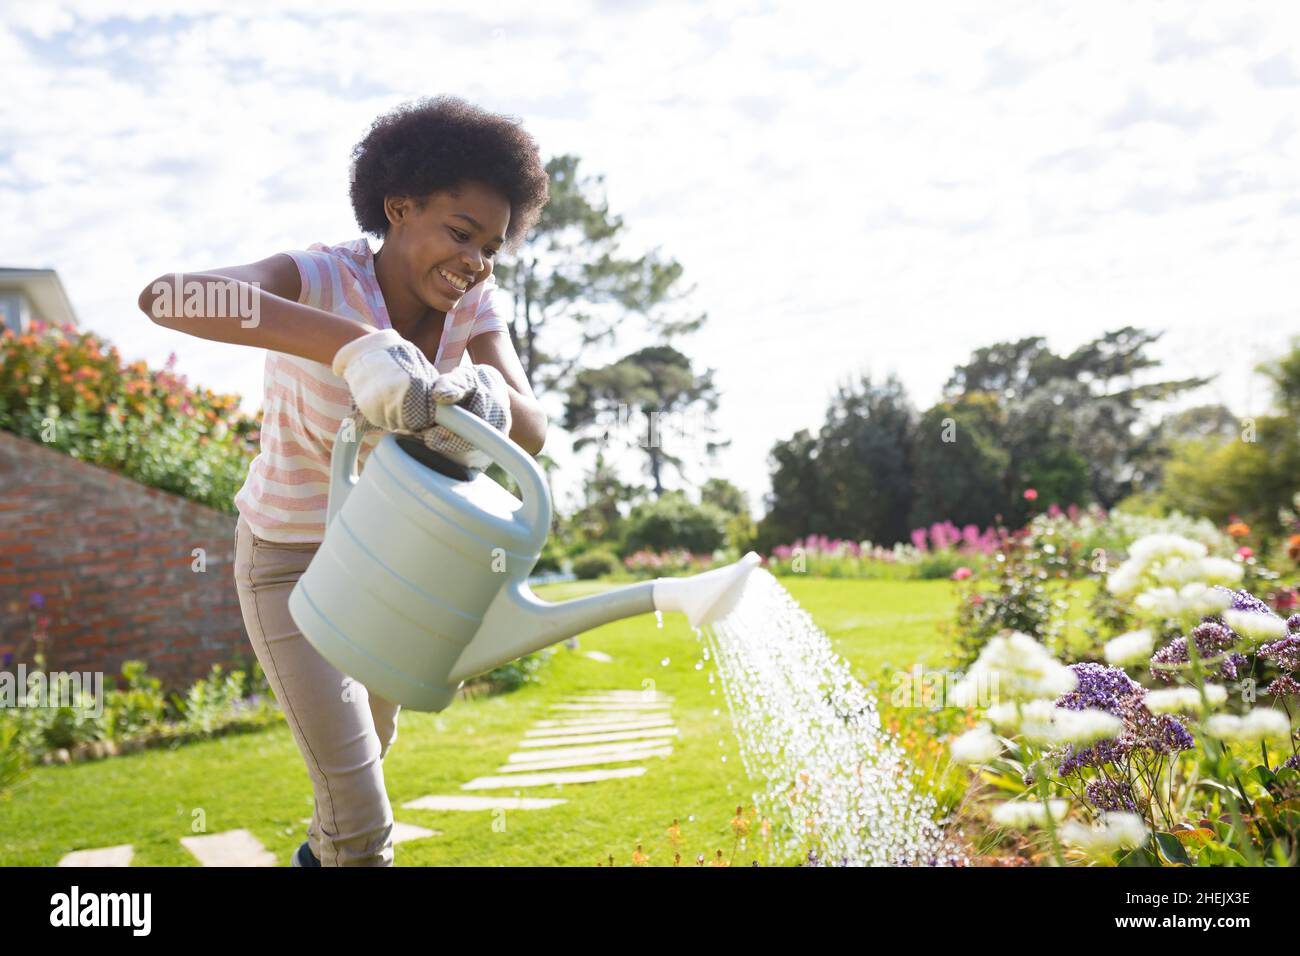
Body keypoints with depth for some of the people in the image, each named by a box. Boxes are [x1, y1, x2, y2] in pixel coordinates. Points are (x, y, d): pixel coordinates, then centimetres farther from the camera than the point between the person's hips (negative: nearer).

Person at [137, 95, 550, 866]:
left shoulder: (474, 302, -14)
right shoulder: (319, 279, -31)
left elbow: (531, 430, -27)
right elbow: (165, 294, -51)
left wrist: (485, 396, -51)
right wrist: (351, 342, -64)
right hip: (289, 561, -6)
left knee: (371, 743, 30)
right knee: (366, 821, -6)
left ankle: (321, 853, 62)